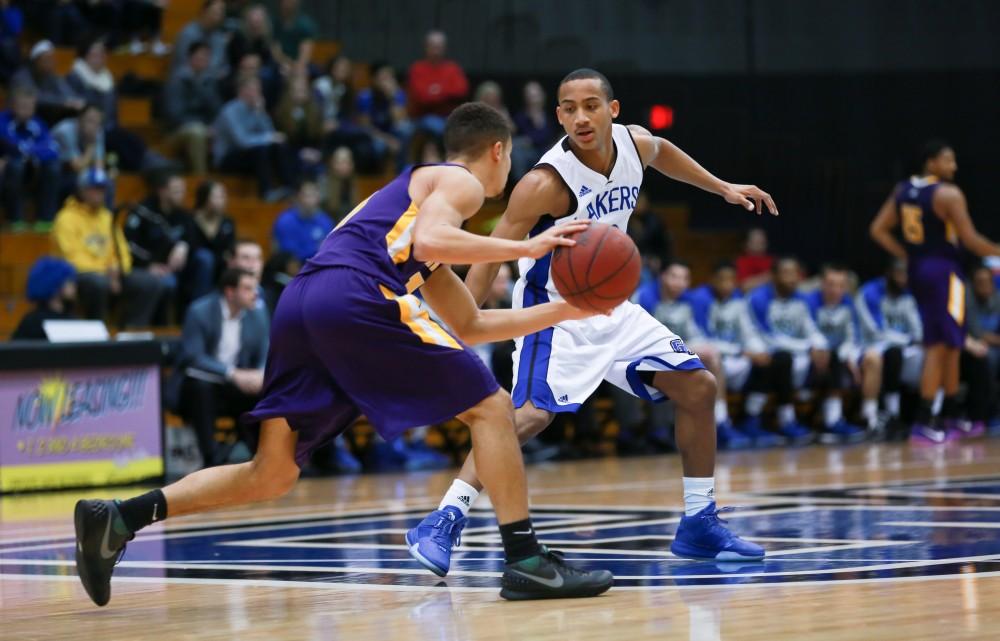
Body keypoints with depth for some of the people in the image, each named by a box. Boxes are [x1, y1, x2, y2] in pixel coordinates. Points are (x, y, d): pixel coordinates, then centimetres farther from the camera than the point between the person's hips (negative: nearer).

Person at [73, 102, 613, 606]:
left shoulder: (418, 185, 38)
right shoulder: (461, 182, 13)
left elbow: (469, 327, 40)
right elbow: (429, 241, -12)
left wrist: (562, 311, 38)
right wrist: (524, 248, -5)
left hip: (300, 303, 8)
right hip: (356, 296, -8)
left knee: (270, 476, 9)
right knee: (490, 407, 2)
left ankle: (117, 519, -1)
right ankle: (525, 561, -4)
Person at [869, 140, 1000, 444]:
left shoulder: (902, 191, 8)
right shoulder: (948, 194, -15)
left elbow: (878, 230, 9)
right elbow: (970, 240, -13)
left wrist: (906, 256, 13)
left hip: (918, 270, 8)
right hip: (943, 271, -8)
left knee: (950, 344, 19)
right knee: (940, 347, -6)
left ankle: (950, 417, 25)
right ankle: (923, 424, -11)